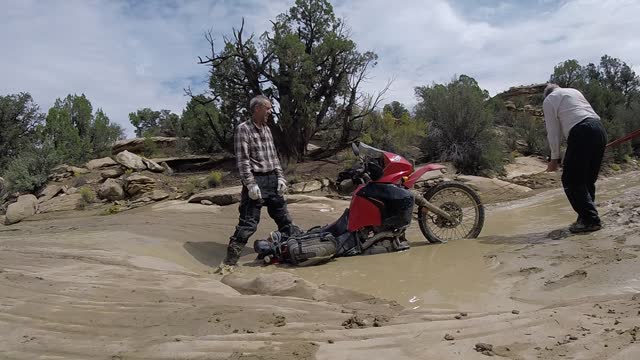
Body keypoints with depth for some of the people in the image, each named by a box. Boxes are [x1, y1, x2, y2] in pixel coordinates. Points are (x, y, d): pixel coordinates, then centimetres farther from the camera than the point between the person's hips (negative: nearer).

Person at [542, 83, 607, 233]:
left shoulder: (548, 100, 11)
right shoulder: (574, 91, 30)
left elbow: (553, 131, 7)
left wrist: (555, 158, 12)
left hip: (581, 133, -7)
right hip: (599, 129, 7)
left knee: (571, 181, -2)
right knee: (588, 180, 14)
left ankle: (590, 219, -7)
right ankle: (587, 217, 17)